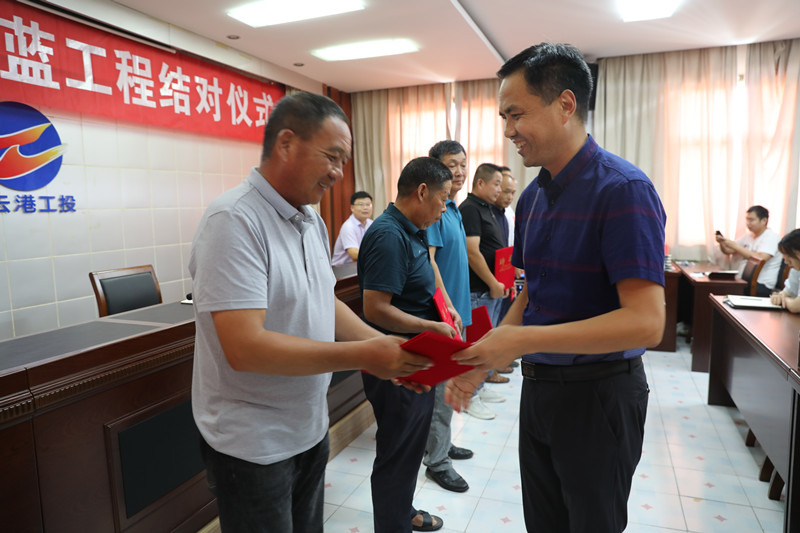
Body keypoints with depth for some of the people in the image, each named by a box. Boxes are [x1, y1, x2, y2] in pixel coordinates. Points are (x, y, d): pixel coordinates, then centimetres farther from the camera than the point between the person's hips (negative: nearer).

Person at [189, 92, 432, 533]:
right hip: (253, 443, -8)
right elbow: (244, 347, -29)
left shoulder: (311, 220, 5)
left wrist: (386, 346, -4)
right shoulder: (234, 220, -22)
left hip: (310, 427, 8)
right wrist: (362, 356, -27)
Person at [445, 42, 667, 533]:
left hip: (597, 394, -7)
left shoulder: (622, 189, -19)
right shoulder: (533, 196, 6)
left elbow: (646, 321, -25)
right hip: (539, 385, 7)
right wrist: (482, 361, -1)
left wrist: (525, 339, -26)